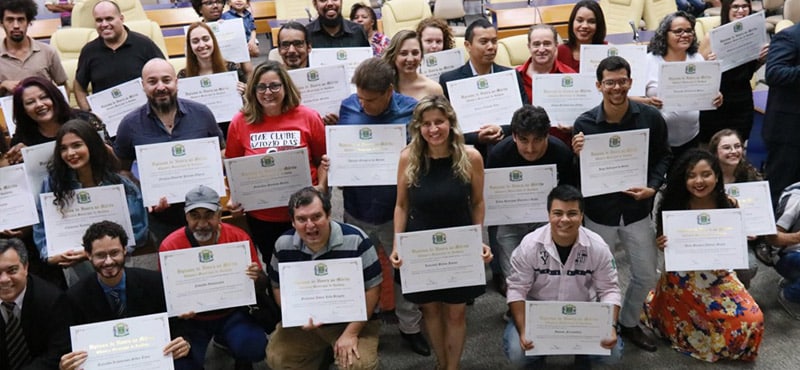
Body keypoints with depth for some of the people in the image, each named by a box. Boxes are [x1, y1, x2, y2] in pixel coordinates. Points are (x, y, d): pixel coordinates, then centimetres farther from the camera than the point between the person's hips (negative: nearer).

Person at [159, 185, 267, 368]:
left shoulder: (239, 237, -13)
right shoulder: (170, 246, -15)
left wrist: (256, 277, -29)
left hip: (231, 313, 0)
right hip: (191, 318, 0)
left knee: (254, 350, -23)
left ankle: (225, 339, 13)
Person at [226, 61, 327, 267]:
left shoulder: (309, 117, -7)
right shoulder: (240, 122, -3)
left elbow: (324, 160, 3)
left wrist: (321, 189, -11)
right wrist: (234, 197, -6)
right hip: (260, 216, 1)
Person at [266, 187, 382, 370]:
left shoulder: (356, 241, -21)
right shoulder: (283, 245, -9)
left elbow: (372, 288, -15)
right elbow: (278, 286, 4)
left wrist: (351, 332, -19)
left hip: (352, 319, -4)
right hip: (305, 321, 4)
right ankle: (321, 351, 16)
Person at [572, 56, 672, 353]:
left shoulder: (651, 117, -8)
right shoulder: (584, 123, -13)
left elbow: (664, 156, 5)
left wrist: (653, 186, -11)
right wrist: (577, 154, -27)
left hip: (637, 210, 2)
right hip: (599, 212, -2)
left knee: (646, 276, 14)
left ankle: (629, 323, 40)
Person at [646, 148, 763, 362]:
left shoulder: (729, 206, -10)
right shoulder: (673, 207, -17)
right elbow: (663, 244, -4)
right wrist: (662, 246, -27)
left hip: (718, 275, 3)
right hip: (683, 278, -3)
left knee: (752, 319, -7)